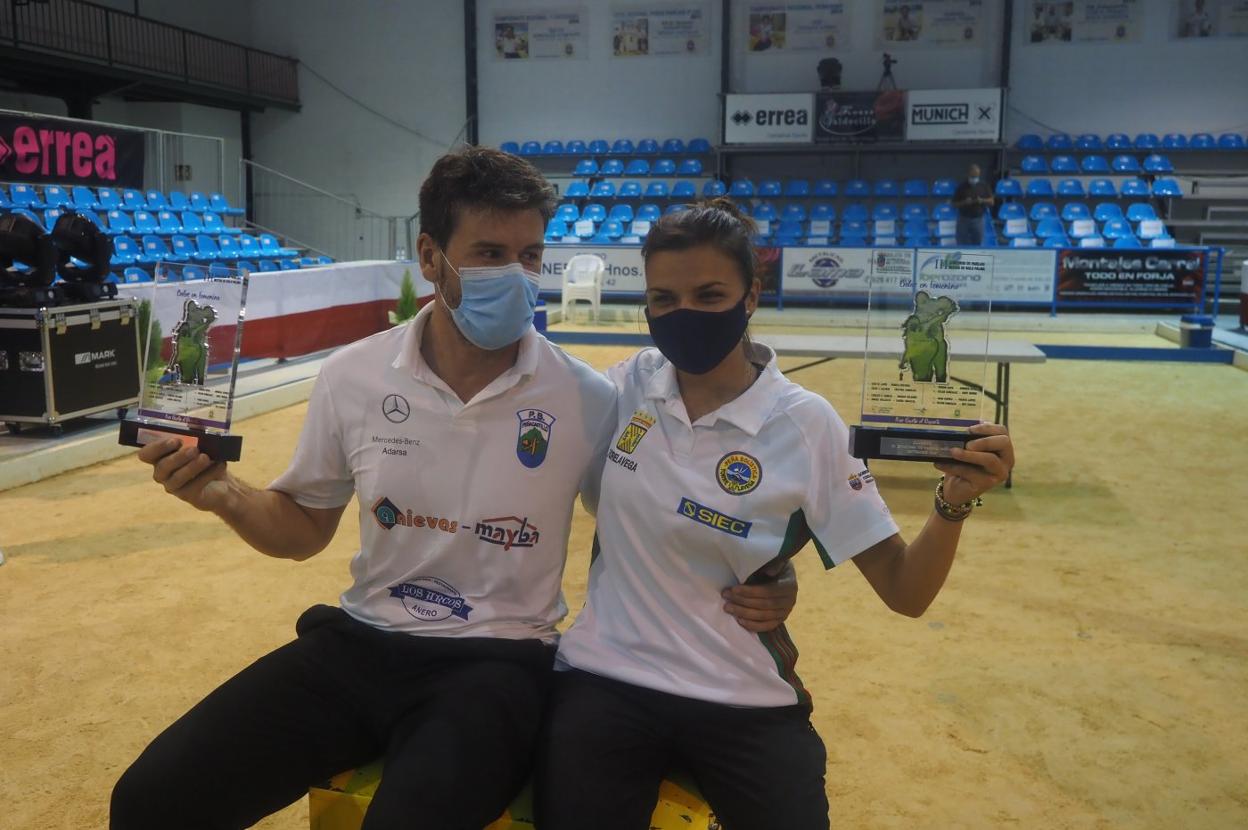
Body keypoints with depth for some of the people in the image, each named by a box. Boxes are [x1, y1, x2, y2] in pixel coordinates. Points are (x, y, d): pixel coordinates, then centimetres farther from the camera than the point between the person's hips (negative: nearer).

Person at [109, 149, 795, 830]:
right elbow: (304, 527, 11)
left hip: (497, 660, -3)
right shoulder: (352, 376, -2)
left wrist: (744, 593, -14)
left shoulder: (586, 401, -9)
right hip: (360, 641, 4)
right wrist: (226, 496, -9)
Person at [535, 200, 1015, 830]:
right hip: (606, 680, 2)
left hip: (746, 703, -1)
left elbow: (905, 593, -9)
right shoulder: (628, 385, -4)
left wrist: (953, 502, -28)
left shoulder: (805, 424, -11)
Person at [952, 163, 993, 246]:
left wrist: (982, 201, -14)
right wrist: (964, 202, -20)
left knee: (978, 244, 5)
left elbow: (991, 202, 6)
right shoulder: (962, 187, -3)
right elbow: (955, 204, -1)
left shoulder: (984, 187, 4)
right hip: (964, 220, -2)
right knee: (963, 245, -1)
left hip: (978, 220, 2)